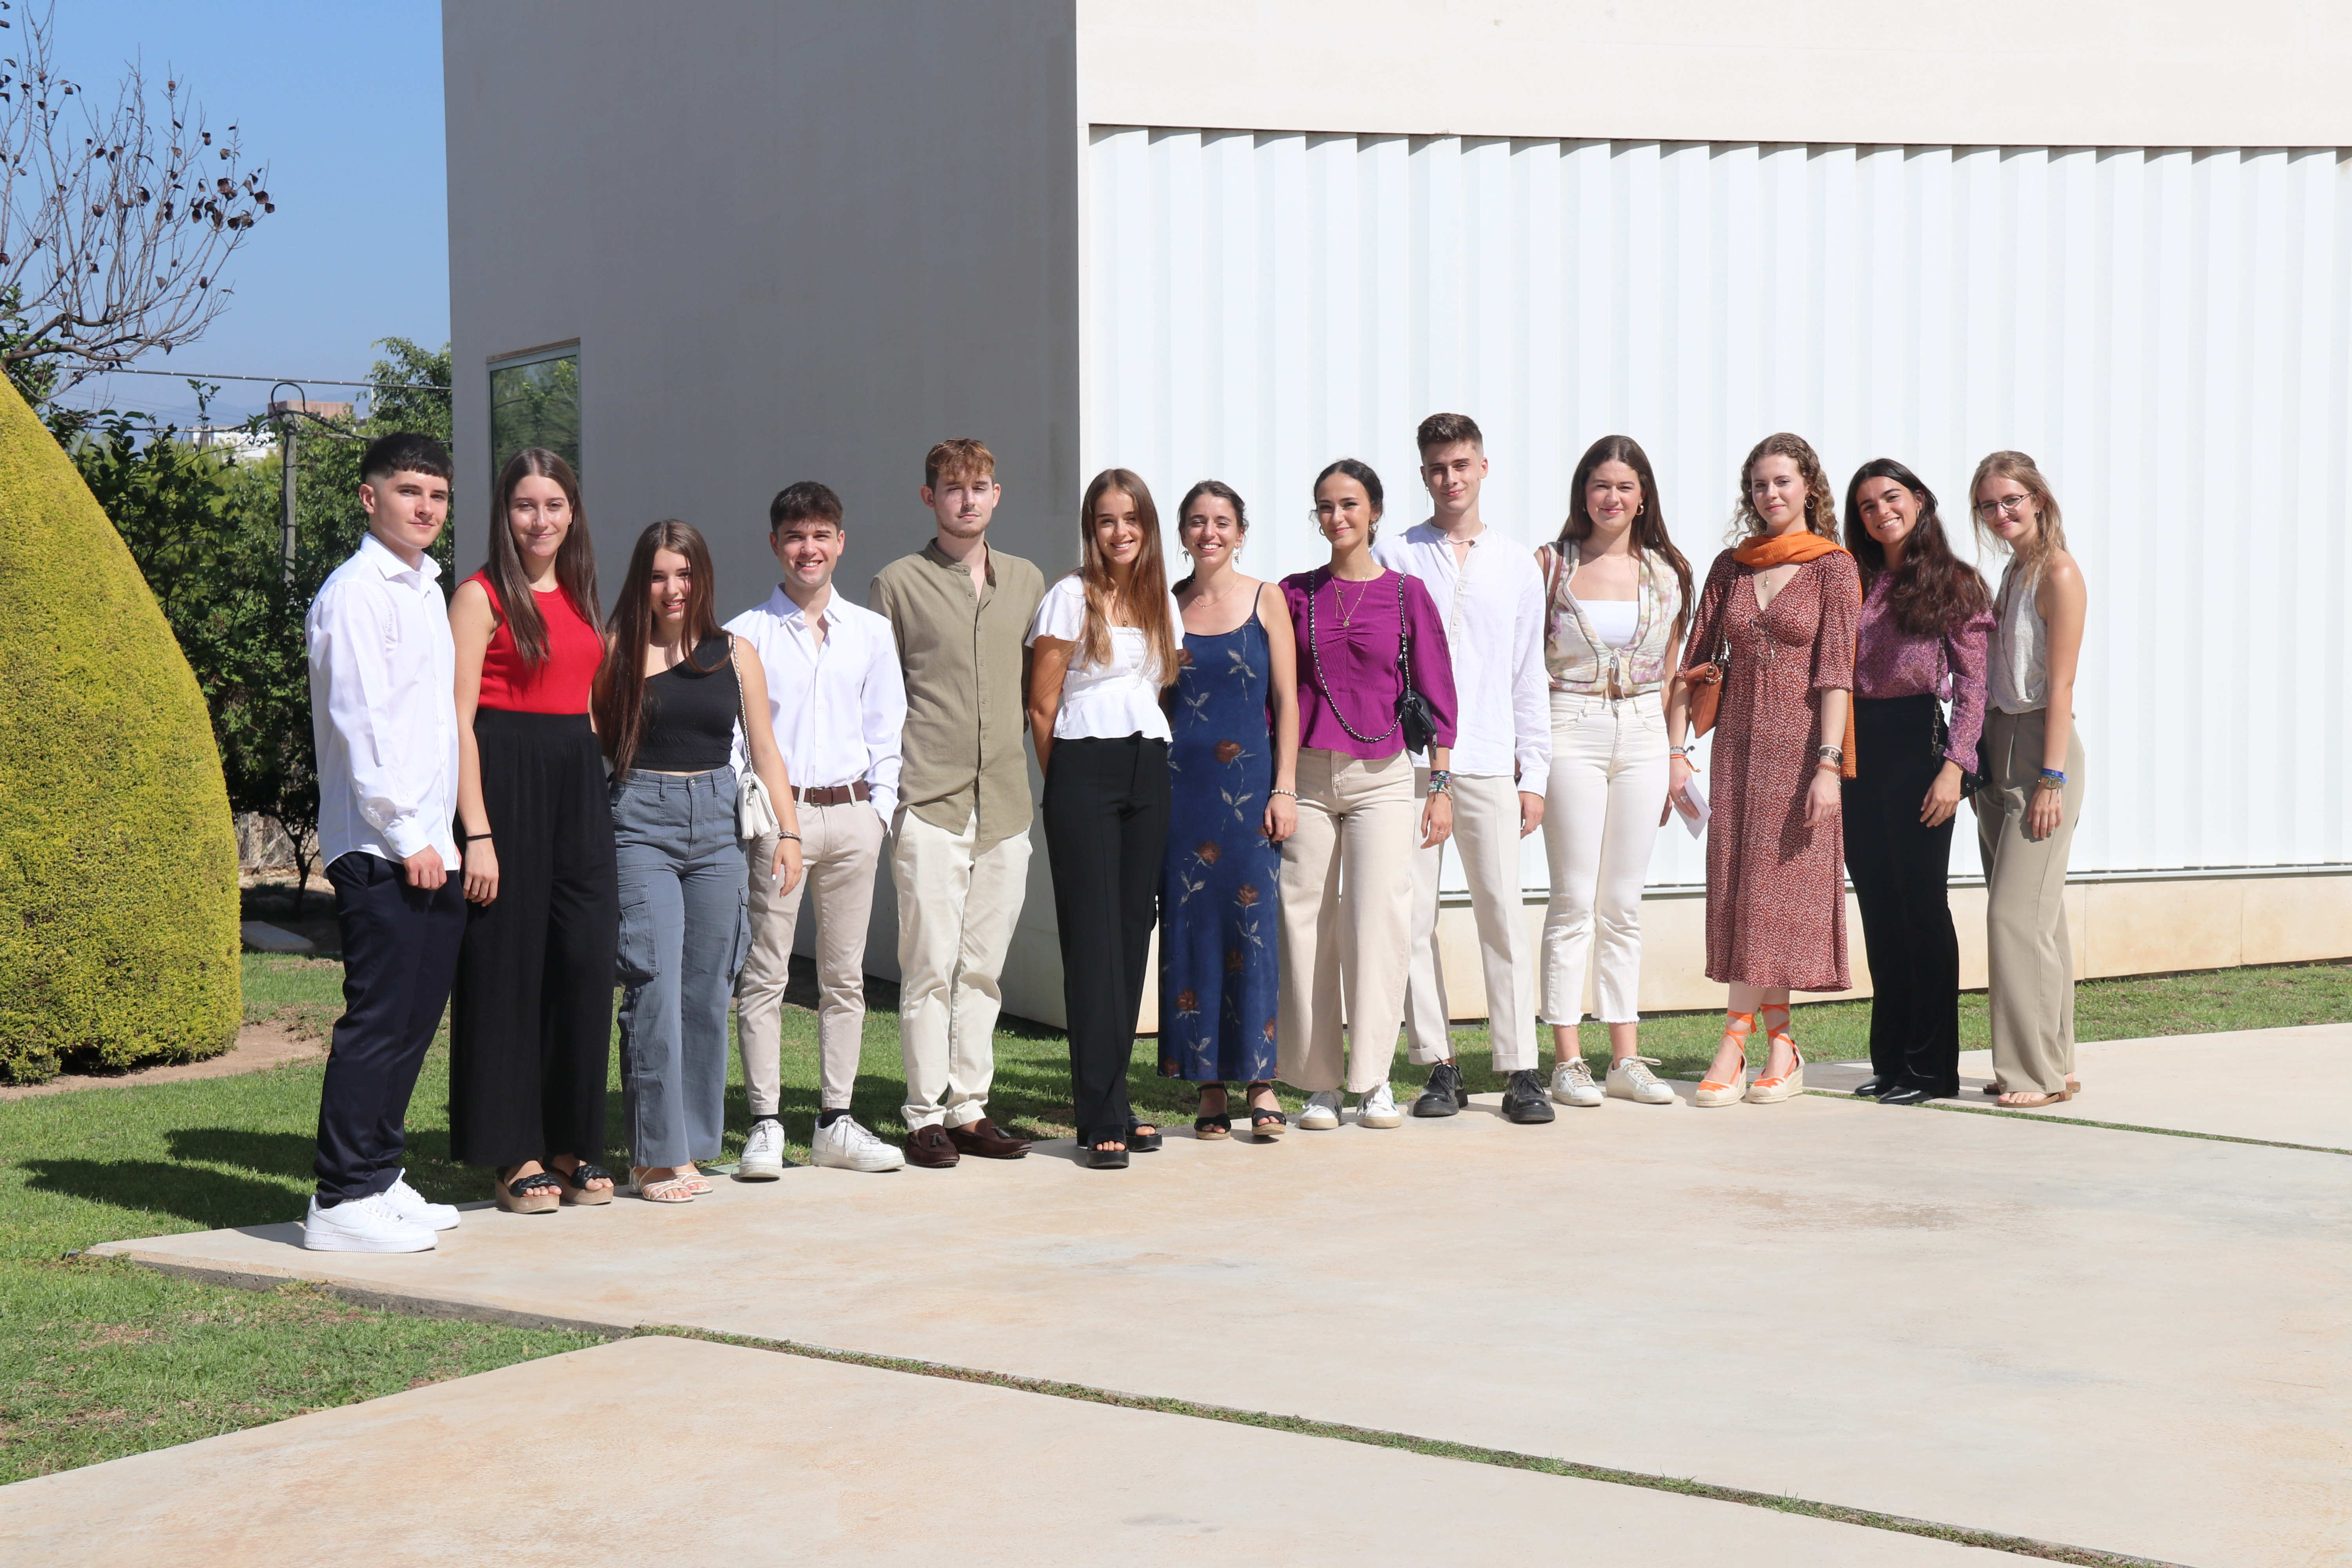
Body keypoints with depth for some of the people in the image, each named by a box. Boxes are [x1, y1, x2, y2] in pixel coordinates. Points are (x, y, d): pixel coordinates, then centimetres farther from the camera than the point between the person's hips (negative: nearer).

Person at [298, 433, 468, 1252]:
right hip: (380, 848, -9)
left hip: (428, 845, 9)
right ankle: (342, 1202, -4)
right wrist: (405, 835, -16)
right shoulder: (355, 593, -9)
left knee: (415, 1017, 11)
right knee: (379, 1020, -9)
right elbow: (359, 723, -15)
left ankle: (379, 1179, 19)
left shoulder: (425, 590, 18)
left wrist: (439, 834, 15)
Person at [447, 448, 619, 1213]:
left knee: (584, 961, 3)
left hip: (578, 784, 6)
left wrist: (600, 798, 11)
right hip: (504, 782, -6)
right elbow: (457, 720, -10)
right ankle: (513, 1156, 4)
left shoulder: (578, 596, 16)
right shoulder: (481, 597, -4)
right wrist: (478, 832, -16)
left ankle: (571, 1145, 13)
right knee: (507, 967, -2)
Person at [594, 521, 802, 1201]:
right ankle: (655, 1153, -4)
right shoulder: (619, 654, 3)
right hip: (641, 820, -3)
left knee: (708, 991, 4)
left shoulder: (734, 657, 10)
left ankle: (690, 1144, 13)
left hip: (717, 821, 3)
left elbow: (765, 751, 11)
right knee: (655, 986, -10)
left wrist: (789, 831, 5)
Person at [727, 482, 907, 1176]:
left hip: (851, 813, 3)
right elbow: (727, 732, 1)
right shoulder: (747, 635, 1)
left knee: (844, 975, 7)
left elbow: (886, 729, 13)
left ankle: (835, 1124, 14)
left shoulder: (872, 632, 10)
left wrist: (880, 806, 3)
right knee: (764, 974, -4)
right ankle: (765, 1125, 1)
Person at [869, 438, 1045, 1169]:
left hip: (1005, 803, 4)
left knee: (983, 968, 8)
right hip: (929, 803, -4)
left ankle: (970, 1108, 15)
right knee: (930, 966, -5)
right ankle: (925, 1116, 2)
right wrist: (886, 783, -3)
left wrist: (1012, 740, 9)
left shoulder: (1027, 582, 13)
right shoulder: (898, 584, 0)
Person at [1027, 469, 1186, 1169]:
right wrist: (1064, 785, 2)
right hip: (1084, 773, -6)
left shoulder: (1162, 603, 14)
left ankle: (1111, 1102, 11)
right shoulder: (1070, 598, -4)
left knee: (1134, 935, 5)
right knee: (1094, 942, -7)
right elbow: (1042, 707, -3)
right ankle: (1101, 1119, -6)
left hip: (1149, 771, 6)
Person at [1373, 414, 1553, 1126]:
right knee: (1413, 916, -1)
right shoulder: (1393, 559, 7)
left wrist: (1535, 774, 8)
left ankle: (1520, 1071, 0)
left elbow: (1529, 679, 14)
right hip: (1406, 761, 0)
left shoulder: (1518, 566, 13)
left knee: (1504, 913, -4)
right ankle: (1439, 1067, 6)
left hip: (1488, 764, 1)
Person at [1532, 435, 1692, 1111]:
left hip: (1642, 735, 3)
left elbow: (1670, 674, 14)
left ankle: (1626, 1060, 10)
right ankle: (1568, 1061, 0)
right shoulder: (1552, 564, 1)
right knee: (1575, 900, -4)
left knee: (1624, 904, 7)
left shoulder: (1666, 573, 9)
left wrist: (1675, 758, 10)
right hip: (1571, 732, -3)